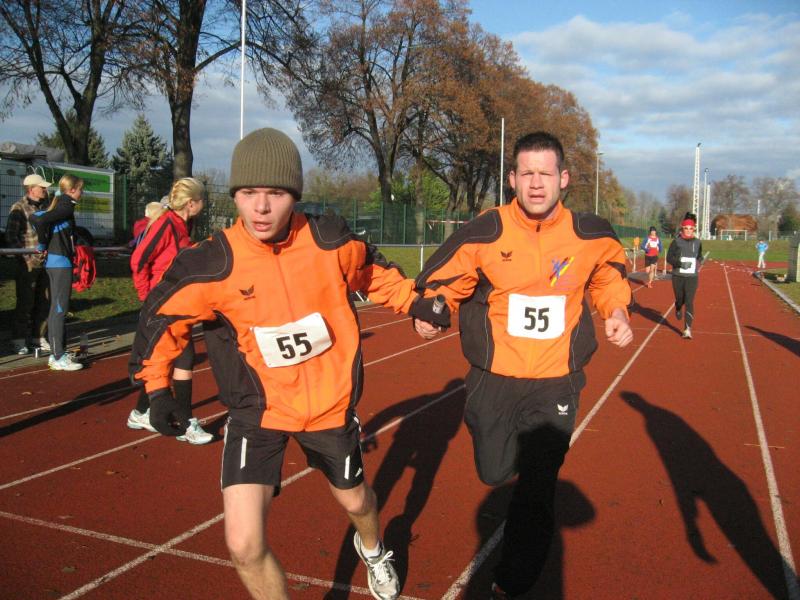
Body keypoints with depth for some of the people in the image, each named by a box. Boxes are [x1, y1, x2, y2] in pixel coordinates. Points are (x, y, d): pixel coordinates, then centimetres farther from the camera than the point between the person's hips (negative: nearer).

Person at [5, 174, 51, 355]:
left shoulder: (45, 206, 12)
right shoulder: (18, 208, -7)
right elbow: (10, 236, -11)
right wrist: (27, 255, -18)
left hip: (46, 262, 6)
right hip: (27, 263, -6)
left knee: (44, 302, 9)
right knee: (25, 303, -2)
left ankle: (38, 337, 20)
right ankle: (19, 340, 9)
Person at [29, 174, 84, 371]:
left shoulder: (58, 205, 15)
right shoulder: (67, 206, -12)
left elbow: (34, 217, 17)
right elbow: (40, 220, -25)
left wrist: (45, 243, 15)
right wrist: (43, 244, -10)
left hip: (53, 261, 10)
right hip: (61, 261, -10)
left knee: (57, 308, 13)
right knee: (59, 309, -8)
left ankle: (57, 353, 21)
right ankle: (58, 358, -5)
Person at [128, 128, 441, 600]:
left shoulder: (331, 241, -16)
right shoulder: (212, 266, -20)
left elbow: (372, 271, 8)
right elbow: (162, 315, -2)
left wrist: (413, 300, 3)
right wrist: (157, 385, -5)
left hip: (331, 402, 2)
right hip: (258, 410, -1)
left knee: (355, 500, 25)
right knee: (245, 545, -12)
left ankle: (373, 550, 63)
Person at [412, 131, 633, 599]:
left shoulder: (591, 235, -4)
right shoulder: (485, 233, -11)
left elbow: (610, 270, 17)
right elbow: (444, 278, 2)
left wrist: (616, 310, 2)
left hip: (556, 385, 1)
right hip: (495, 380, 0)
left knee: (537, 492, 4)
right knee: (494, 473, 11)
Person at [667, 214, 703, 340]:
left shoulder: (697, 242, 5)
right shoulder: (676, 242, -3)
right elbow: (669, 258, -4)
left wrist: (699, 263, 0)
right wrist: (679, 263, -21)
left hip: (692, 277, 1)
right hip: (678, 276, 0)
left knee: (689, 302, -10)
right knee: (680, 299, 12)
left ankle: (687, 329, -12)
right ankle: (678, 310, 50)